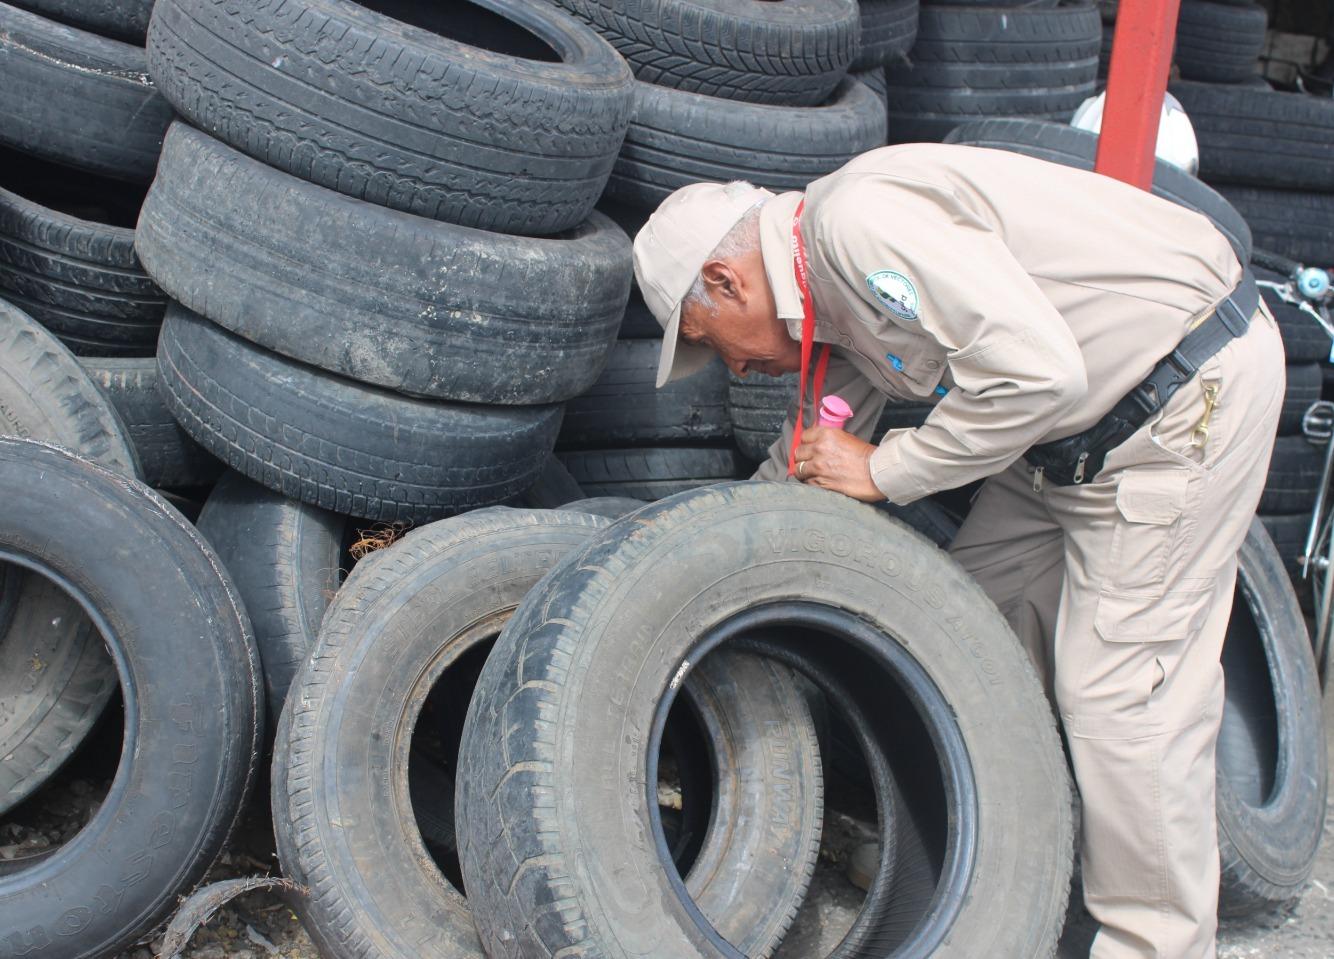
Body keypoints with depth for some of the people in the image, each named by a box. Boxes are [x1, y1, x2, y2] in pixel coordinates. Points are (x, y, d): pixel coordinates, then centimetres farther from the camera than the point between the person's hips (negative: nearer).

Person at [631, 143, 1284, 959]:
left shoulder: (859, 222, -23)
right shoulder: (827, 288, 9)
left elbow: (1035, 372, -30)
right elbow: (806, 462, 22)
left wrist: (884, 470, -18)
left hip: (1190, 394, -10)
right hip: (1081, 420, 10)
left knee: (1118, 692, -9)